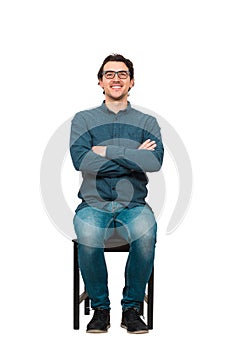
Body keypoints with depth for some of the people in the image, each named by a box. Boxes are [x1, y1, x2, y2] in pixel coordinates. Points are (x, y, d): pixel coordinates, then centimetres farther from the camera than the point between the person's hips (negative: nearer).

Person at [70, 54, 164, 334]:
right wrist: (133, 158, -8)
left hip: (133, 205, 1)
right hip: (93, 204, 0)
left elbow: (155, 161, -9)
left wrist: (106, 151, -10)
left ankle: (132, 308, -11)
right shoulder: (83, 119, 10)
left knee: (146, 234, -33)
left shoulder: (147, 122, 12)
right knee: (87, 239, -33)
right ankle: (100, 308, -8)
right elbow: (81, 160, -10)